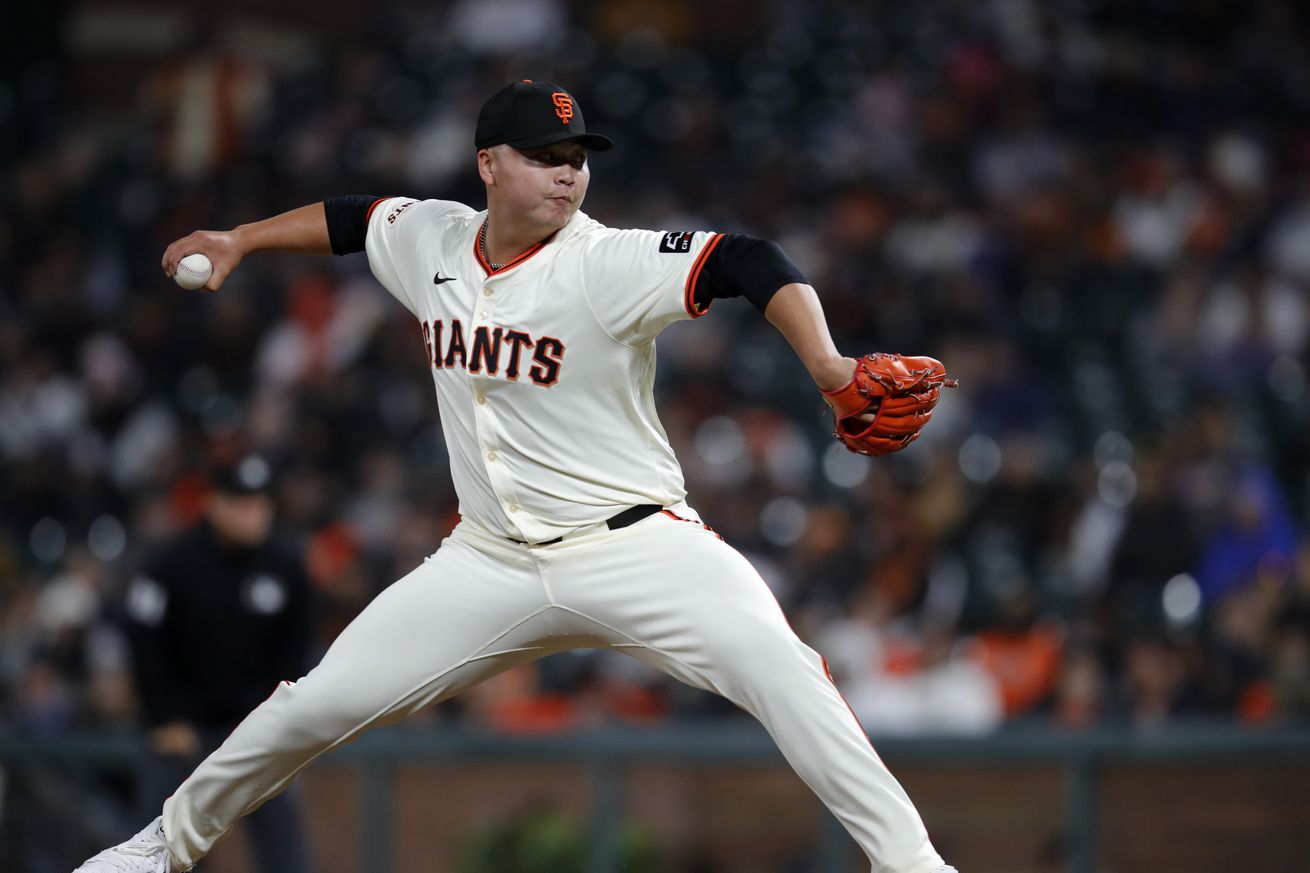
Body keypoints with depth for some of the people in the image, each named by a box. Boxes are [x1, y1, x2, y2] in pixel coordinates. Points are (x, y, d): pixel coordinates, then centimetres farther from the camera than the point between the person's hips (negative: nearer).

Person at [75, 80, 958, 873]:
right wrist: (238, 240, 23)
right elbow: (354, 218, 23)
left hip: (634, 545, -5)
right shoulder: (430, 240, 0)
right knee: (316, 706, 4)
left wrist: (826, 364, -44)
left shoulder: (607, 265, -18)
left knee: (776, 667, -29)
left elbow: (751, 264, -30)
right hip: (493, 560, 5)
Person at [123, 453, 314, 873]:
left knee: (279, 821, -8)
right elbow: (146, 646, -8)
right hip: (183, 724, -2)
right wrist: (166, 722, -9)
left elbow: (296, 645, 4)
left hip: (256, 720, 2)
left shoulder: (286, 565, -6)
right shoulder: (173, 563, -14)